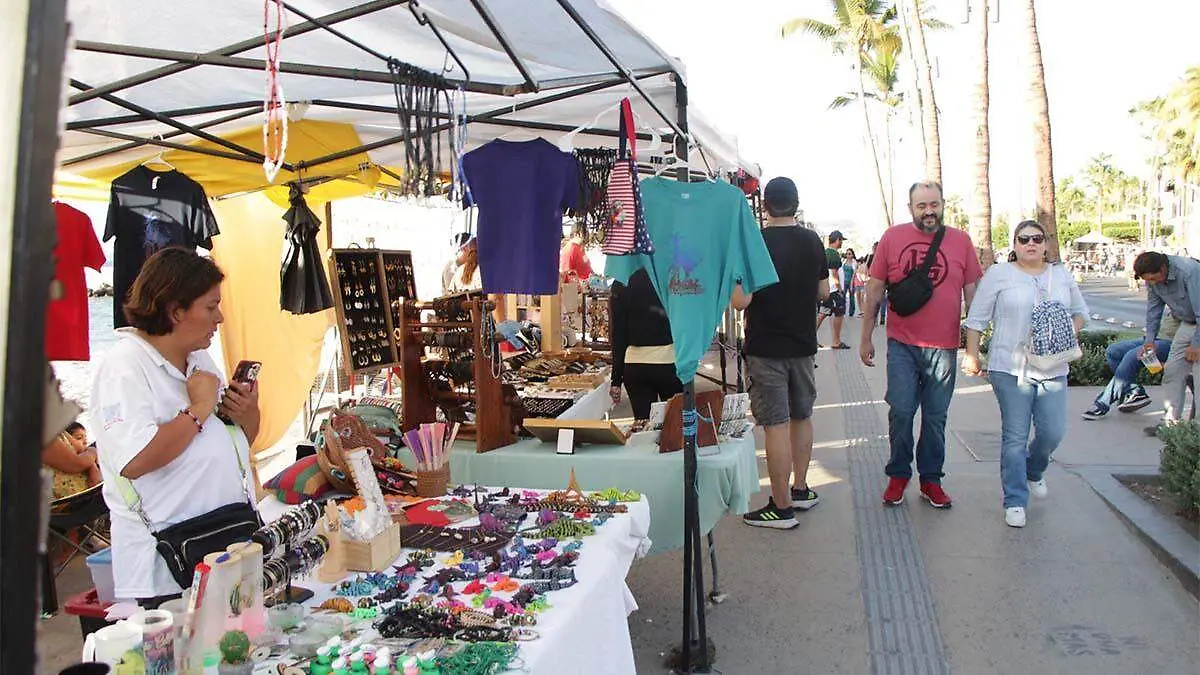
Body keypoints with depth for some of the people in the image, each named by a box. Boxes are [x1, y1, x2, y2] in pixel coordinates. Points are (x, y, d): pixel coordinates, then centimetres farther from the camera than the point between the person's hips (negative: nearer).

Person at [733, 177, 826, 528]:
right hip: (803, 344, 6)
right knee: (801, 417, 18)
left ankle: (781, 507, 5)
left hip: (766, 347, -6)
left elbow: (741, 301, -20)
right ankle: (800, 490, 31)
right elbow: (823, 292, 11)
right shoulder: (812, 241, 3)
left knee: (777, 425, -2)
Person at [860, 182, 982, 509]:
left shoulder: (960, 241, 4)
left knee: (936, 417, 9)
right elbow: (874, 290, 6)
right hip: (902, 344, -1)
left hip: (944, 346, 1)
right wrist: (866, 338, 7)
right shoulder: (892, 238, 1)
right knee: (901, 411, -3)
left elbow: (972, 294, 8)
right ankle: (898, 475, 16)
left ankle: (931, 480, 22)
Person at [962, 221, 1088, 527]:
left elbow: (1080, 312, 23)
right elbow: (976, 319, 0)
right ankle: (1015, 502, 9)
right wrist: (972, 356, -4)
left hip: (1053, 368, 4)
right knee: (1015, 437, -1)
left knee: (1053, 432, 2)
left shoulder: (1062, 276, 12)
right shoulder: (999, 274, 0)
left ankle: (1033, 471, 35)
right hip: (1011, 368, -4)